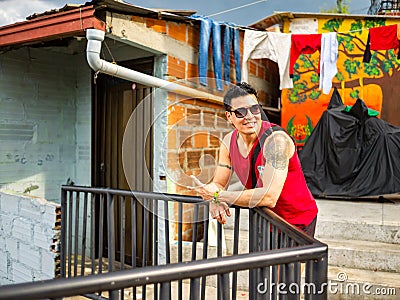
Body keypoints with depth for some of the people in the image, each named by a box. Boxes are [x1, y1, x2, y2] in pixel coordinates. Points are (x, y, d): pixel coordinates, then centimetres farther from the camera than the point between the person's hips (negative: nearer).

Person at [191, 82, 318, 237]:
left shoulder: (276, 139, -28)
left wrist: (218, 195, -31)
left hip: (298, 223, -6)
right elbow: (218, 184, 1)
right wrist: (215, 201, -23)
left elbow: (269, 197, -36)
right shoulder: (229, 141, -6)